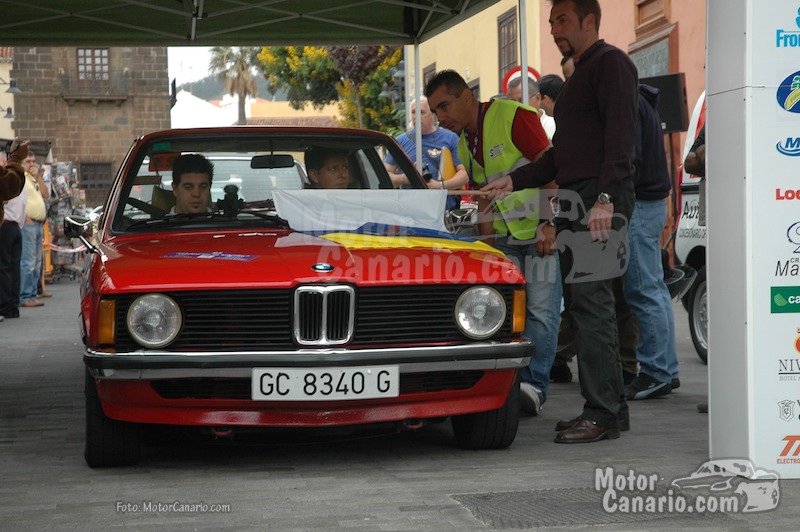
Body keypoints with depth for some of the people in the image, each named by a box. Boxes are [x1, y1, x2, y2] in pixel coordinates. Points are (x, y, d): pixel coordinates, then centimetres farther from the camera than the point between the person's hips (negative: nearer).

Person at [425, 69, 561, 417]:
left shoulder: (514, 116, -12)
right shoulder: (465, 145, 13)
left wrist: (549, 224, -22)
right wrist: (487, 245, 13)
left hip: (543, 231, -7)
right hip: (506, 237, 7)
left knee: (540, 310, -9)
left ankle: (535, 385, -9)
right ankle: (512, 384, 4)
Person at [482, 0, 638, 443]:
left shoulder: (610, 63, -4)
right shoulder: (578, 76, 27)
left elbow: (620, 133, -16)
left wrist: (606, 196, -24)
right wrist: (514, 181, 19)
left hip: (599, 200, -10)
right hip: (575, 202, 10)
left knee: (591, 301, -14)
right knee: (583, 304, 8)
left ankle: (603, 414, -13)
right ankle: (610, 407, 12)